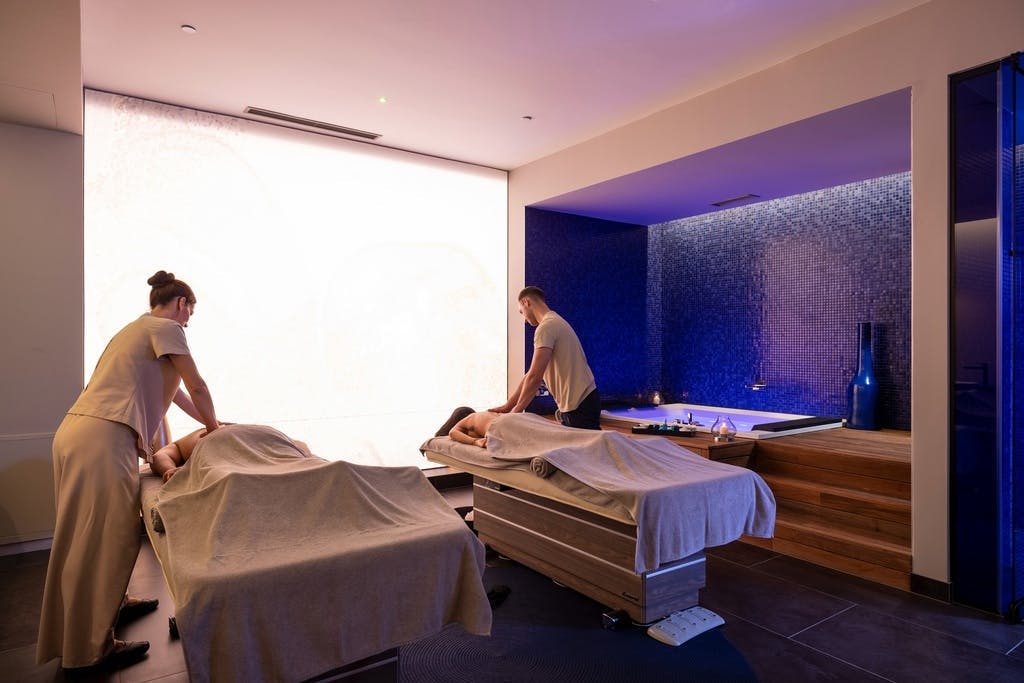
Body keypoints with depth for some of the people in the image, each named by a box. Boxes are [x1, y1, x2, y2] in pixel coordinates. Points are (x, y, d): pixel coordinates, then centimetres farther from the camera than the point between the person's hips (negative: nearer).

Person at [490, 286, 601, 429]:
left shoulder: (546, 326, -14)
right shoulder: (554, 322, 17)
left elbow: (535, 377, -19)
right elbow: (533, 374, 16)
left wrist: (516, 410, -8)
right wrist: (508, 405, 14)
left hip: (579, 405, -10)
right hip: (581, 401, 10)